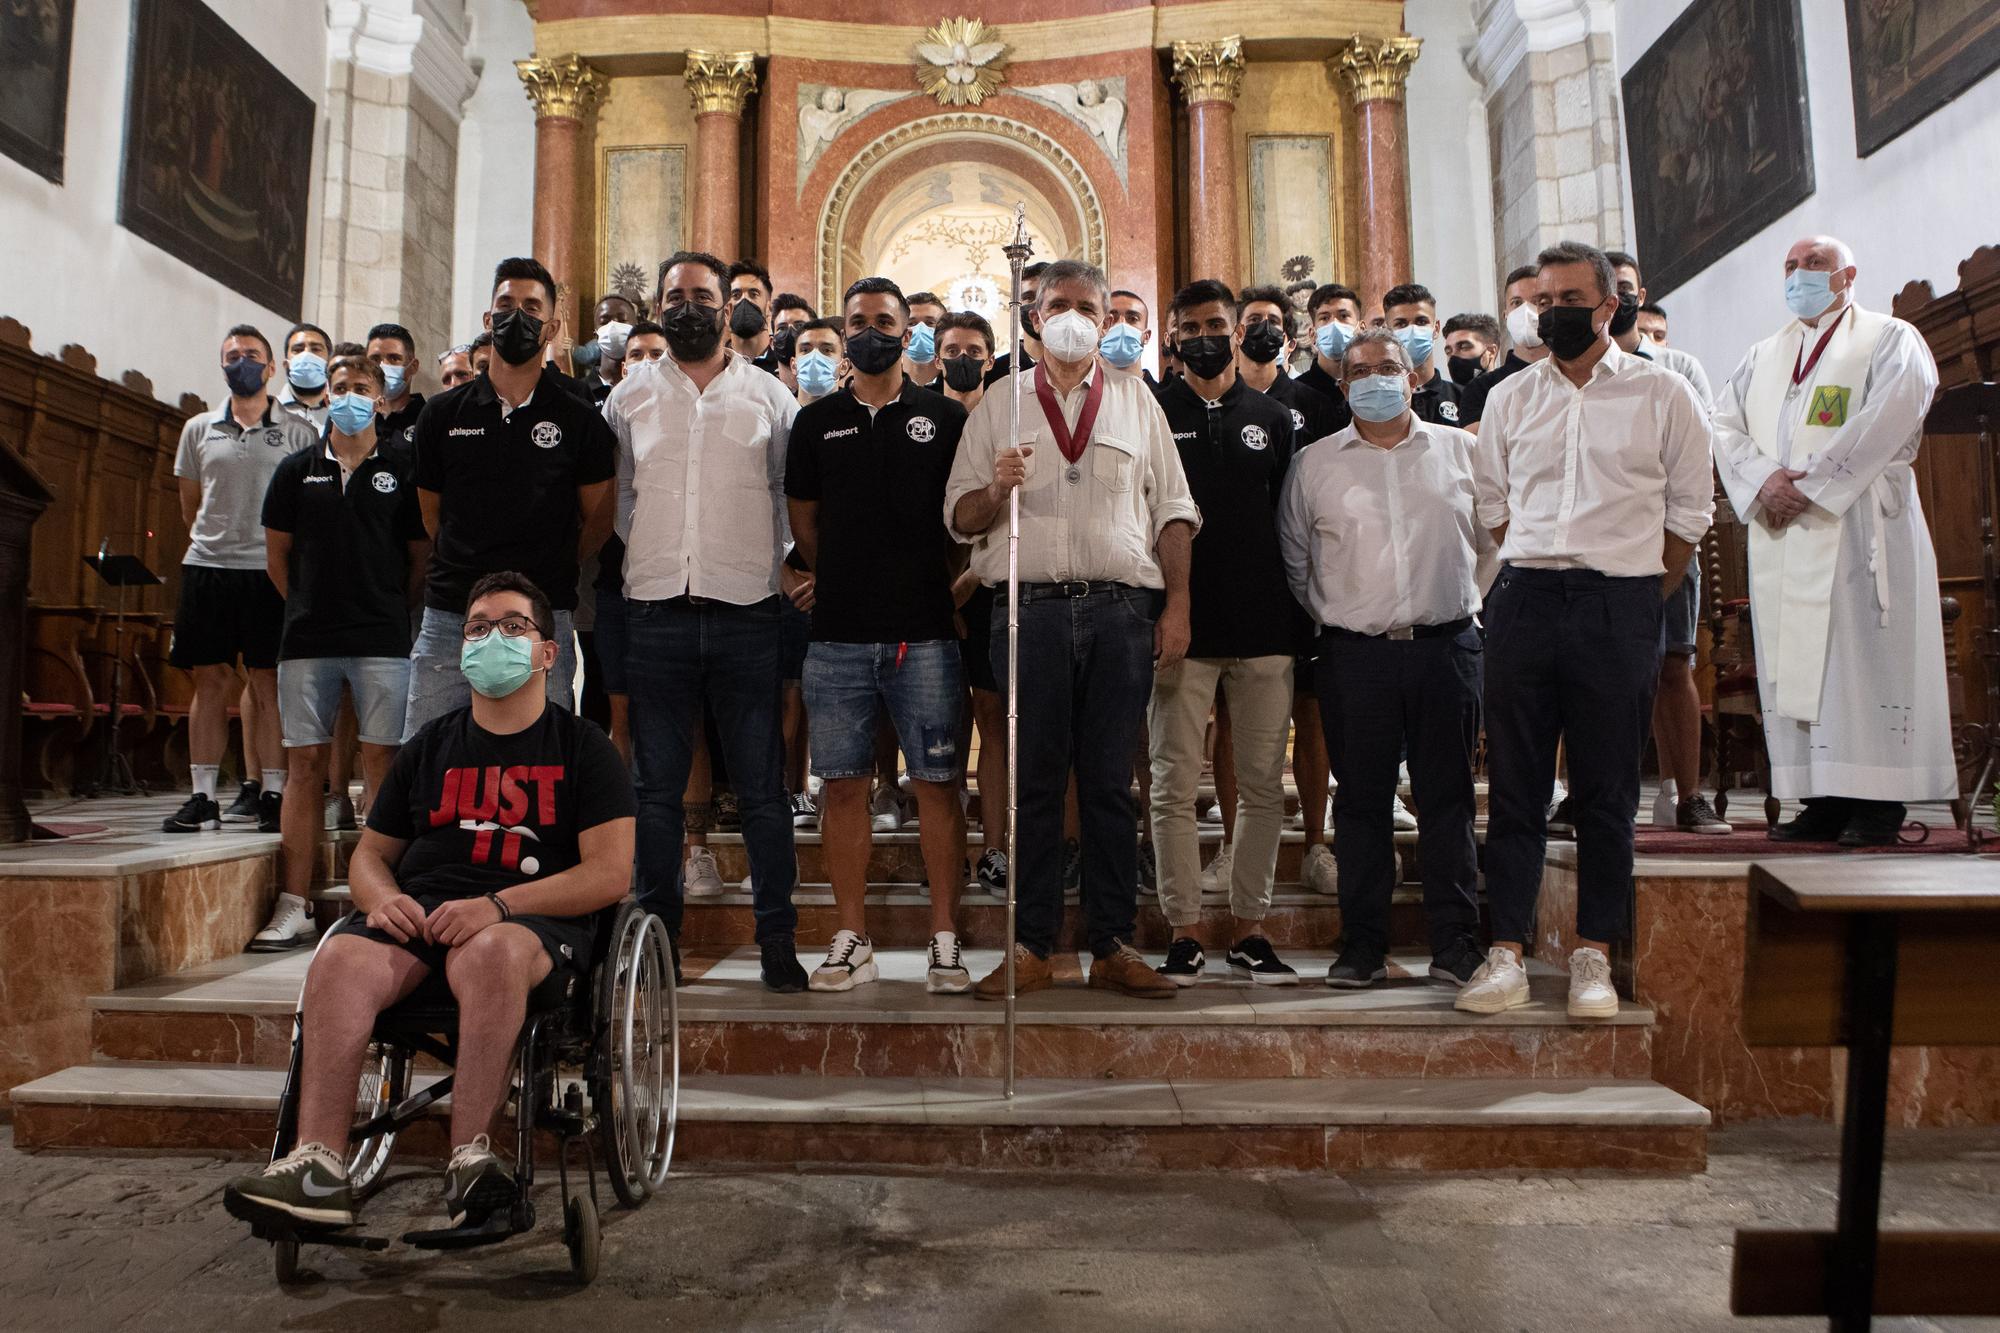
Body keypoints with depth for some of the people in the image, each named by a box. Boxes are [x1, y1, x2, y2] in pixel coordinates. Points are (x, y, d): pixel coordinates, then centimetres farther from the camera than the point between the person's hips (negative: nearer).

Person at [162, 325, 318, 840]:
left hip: (270, 570, -3)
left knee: (268, 683, -2)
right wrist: (217, 537, 16)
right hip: (206, 567, 3)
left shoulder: (296, 431, 5)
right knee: (210, 681, 4)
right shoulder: (199, 429, 14)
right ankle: (202, 798, 9)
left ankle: (272, 796, 3)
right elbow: (190, 507, 21)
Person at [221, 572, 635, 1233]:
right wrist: (383, 898, -1)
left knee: (489, 951, -38)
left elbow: (609, 874, -2)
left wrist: (498, 905, -15)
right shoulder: (429, 746, 22)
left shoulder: (582, 748, 8)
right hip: (419, 912, 4)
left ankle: (469, 1158, -36)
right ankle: (317, 1165, -32)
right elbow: (370, 854, 25)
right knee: (340, 958, -28)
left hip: (535, 922, -4)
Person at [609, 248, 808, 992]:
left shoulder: (769, 396, 9)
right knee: (656, 787, 7)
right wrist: (633, 565, 6)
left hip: (747, 612, -1)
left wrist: (792, 565, -1)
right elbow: (611, 499, 16)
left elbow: (798, 494, 11)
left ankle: (777, 940, 10)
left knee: (762, 786, 1)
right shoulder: (628, 399, 12)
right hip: (655, 613, 2)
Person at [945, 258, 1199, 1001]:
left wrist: (1178, 605, 1)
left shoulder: (1136, 401, 16)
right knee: (1034, 784, 1)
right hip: (1031, 609, 0)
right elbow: (960, 517, 9)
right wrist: (996, 488, -13)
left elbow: (1172, 509, 11)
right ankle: (1032, 948, 10)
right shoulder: (1000, 402, 14)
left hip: (1123, 611, 1)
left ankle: (1113, 947, 12)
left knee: (1111, 785, 4)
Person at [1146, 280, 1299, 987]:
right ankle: (1183, 933, 9)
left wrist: (1297, 612, 7)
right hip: (1181, 628, -2)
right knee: (1175, 786, 0)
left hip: (1264, 628, 3)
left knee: (1263, 784, 5)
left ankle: (1249, 929, 16)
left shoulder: (1273, 417, 13)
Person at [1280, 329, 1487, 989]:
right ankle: (1362, 943, 14)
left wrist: (1466, 606, 8)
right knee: (1361, 799, 5)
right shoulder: (1315, 464, 8)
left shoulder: (1461, 450, 9)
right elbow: (1293, 559, 13)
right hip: (1354, 654, 0)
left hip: (1446, 645, 0)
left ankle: (1455, 941, 15)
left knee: (1448, 797, 5)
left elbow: (1495, 539, 13)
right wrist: (1331, 616, 8)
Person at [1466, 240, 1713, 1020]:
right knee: (1515, 784, 2)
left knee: (1607, 790, 3)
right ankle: (1507, 954, 8)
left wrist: (1637, 595, 3)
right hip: (1525, 600, 2)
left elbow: (1690, 510, 7)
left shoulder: (1662, 394, 5)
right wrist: (1538, 573, 6)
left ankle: (1593, 955, 12)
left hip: (1621, 605, -2)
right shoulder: (1510, 399, 11)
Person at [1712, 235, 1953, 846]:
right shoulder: (1764, 356, 23)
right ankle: (1824, 800, 4)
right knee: (1793, 660, 0)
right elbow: (1726, 426, 10)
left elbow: (1884, 422, -10)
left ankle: (1878, 801, -5)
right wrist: (1764, 480, -9)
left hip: (1857, 527, -5)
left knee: (1863, 654, -8)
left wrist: (1808, 485, -15)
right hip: (1781, 537, 5)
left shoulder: (1890, 341, 7)